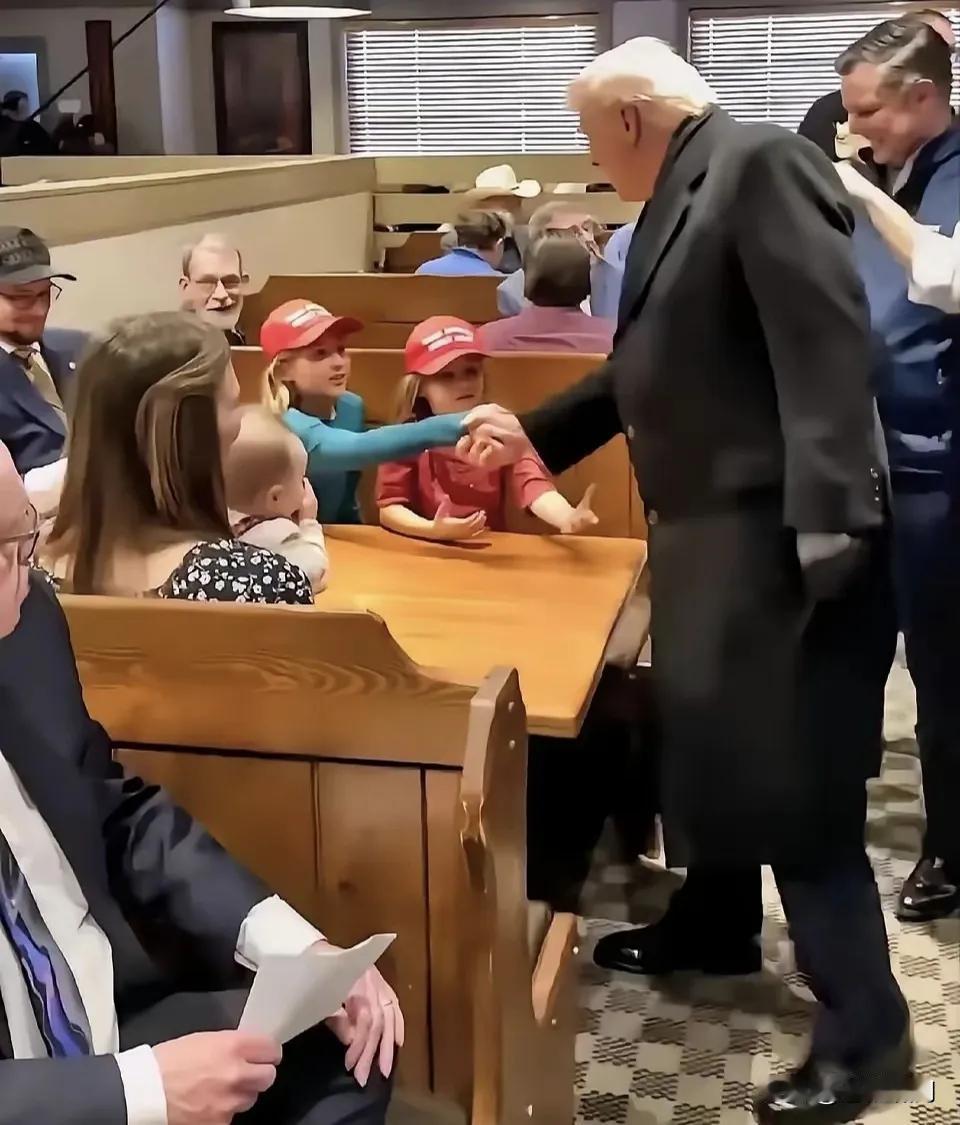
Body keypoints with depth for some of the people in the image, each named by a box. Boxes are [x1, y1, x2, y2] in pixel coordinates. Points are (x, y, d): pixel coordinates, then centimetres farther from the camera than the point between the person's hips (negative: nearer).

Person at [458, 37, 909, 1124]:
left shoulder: (762, 162, -13)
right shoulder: (678, 200, 16)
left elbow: (827, 340, -23)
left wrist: (826, 519, -28)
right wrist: (534, 431, 27)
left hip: (778, 528, -10)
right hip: (703, 525, 10)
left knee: (793, 775, -4)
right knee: (706, 739, 21)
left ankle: (862, 1024, 11)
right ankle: (714, 923, 42)